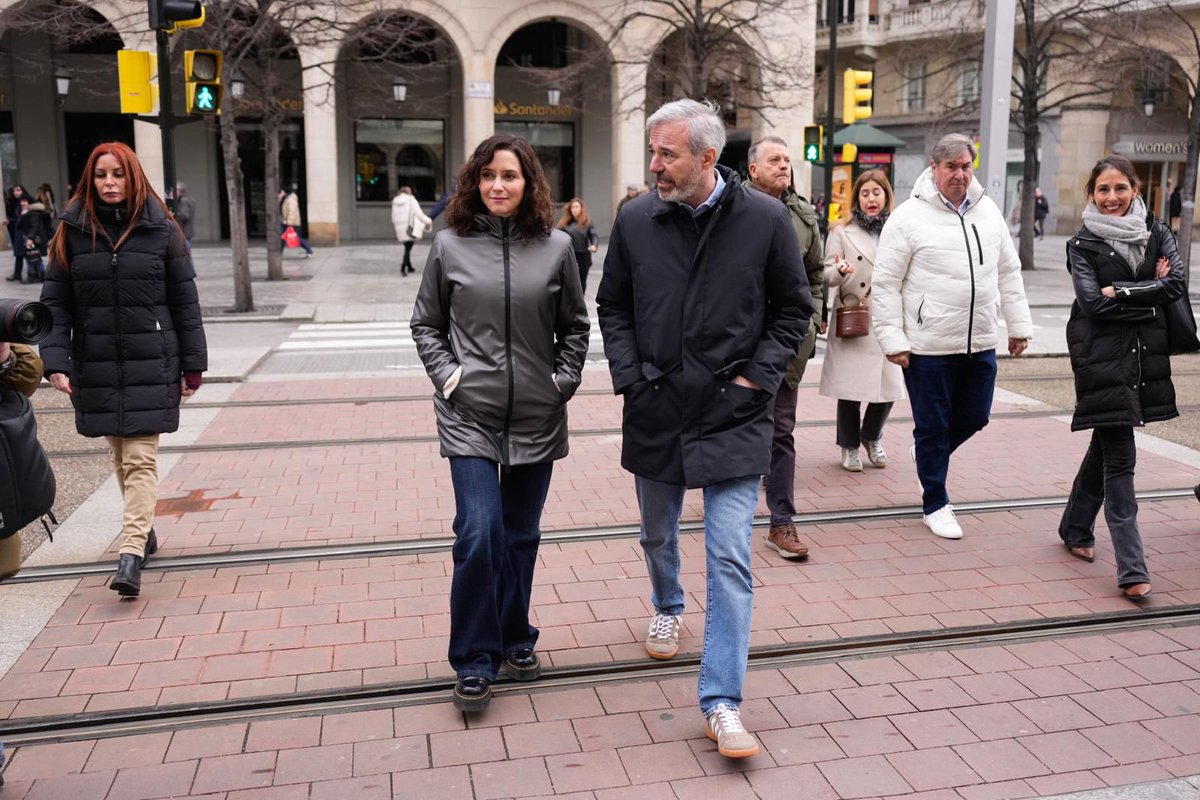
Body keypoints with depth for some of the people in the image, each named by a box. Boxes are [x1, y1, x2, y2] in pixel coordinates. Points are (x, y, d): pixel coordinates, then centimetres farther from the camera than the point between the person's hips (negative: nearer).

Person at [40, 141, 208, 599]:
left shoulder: (161, 231, 0)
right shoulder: (72, 232, 4)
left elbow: (185, 301, 2)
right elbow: (56, 303, 3)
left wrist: (192, 364, 1)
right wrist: (55, 361, -9)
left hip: (150, 363, -3)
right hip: (96, 366, 3)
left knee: (140, 458, -9)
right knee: (120, 455, 13)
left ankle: (131, 555, -12)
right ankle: (144, 532, 31)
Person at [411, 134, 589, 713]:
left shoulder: (556, 247, 1)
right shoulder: (450, 245, 0)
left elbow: (575, 326, 11)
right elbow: (425, 324, 9)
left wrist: (564, 379, 0)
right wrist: (446, 374, -3)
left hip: (537, 416, 2)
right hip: (470, 415, -1)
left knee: (521, 535, 12)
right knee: (478, 533, -9)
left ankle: (515, 641, 31)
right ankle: (474, 662, 7)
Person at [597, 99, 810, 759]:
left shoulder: (765, 220, -7)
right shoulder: (636, 220, -1)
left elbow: (792, 310, 2)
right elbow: (612, 306, 10)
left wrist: (756, 378, -7)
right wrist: (628, 376, -1)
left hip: (732, 416, -3)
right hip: (655, 411, 3)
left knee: (730, 560, -5)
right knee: (658, 534, 22)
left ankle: (721, 703, 3)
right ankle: (667, 609, 54)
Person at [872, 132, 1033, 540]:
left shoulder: (988, 211, 9)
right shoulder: (909, 217, -8)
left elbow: (1009, 272, 16)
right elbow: (885, 284, -9)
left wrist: (1019, 325, 13)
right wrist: (892, 339, -13)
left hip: (980, 342, 5)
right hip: (928, 346, -5)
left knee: (974, 418, 15)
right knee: (933, 426, 6)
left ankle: (929, 455, 44)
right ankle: (936, 506, 22)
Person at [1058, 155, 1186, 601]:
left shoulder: (1156, 234, 7)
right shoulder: (1083, 245, -3)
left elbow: (1177, 285, -7)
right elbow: (1092, 302, -14)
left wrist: (1120, 292, -14)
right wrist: (1149, 293, -9)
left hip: (1144, 354, 4)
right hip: (1102, 357, -4)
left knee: (1106, 445, 16)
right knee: (1119, 458, -8)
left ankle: (1076, 529, 36)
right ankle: (1131, 570, -7)